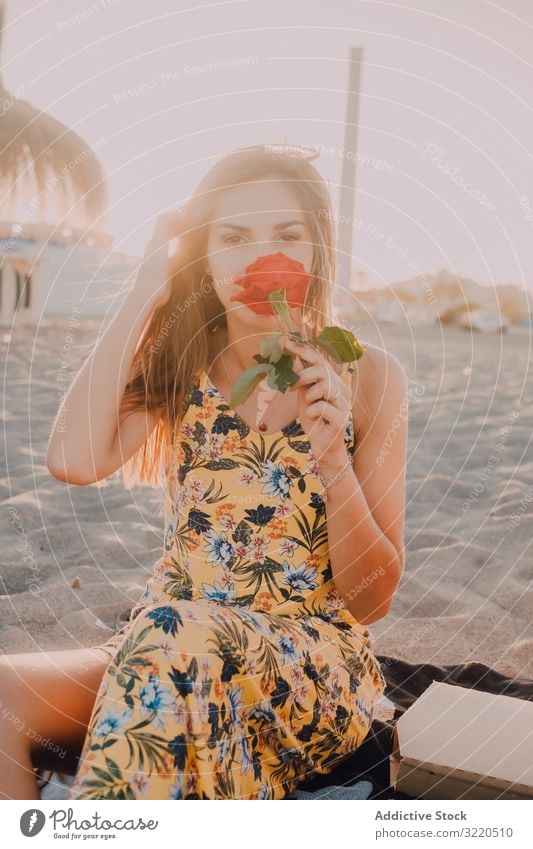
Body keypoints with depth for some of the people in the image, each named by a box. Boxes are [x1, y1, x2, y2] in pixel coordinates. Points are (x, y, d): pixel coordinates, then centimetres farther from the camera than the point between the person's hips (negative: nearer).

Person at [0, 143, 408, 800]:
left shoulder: (366, 376, -3)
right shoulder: (178, 365, 4)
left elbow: (372, 598, -2)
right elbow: (73, 461, -18)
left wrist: (333, 453, -18)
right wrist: (144, 292, -10)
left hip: (316, 669, -2)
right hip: (165, 653, 3)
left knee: (176, 637, -34)